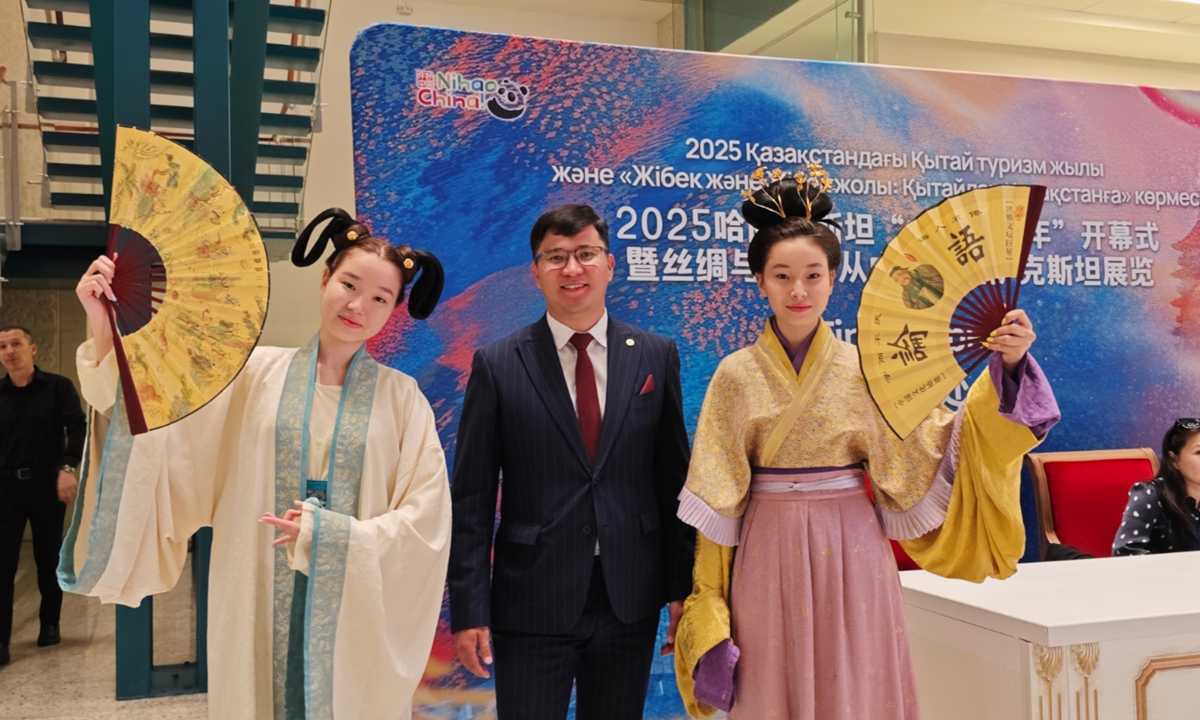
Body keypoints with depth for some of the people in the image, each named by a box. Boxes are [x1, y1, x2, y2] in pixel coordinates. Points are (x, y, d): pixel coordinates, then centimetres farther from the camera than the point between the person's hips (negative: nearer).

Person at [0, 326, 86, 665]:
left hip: (47, 484, -1)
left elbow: (77, 428, -8)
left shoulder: (58, 387, 1)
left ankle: (49, 624, 26)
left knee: (49, 559, 9)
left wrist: (67, 468, -22)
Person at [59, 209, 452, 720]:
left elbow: (424, 522, -5)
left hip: (358, 619, -1)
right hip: (260, 612, 1)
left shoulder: (401, 398, -2)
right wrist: (106, 333, -18)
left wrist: (327, 535, -12)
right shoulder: (255, 373, 1)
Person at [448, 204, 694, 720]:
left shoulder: (656, 357, 3)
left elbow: (675, 480, 5)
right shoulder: (498, 365, -3)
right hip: (531, 605, -2)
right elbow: (471, 499, -3)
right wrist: (468, 611, -6)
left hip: (631, 602, 2)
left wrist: (683, 589, 4)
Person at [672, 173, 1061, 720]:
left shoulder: (866, 370, 0)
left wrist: (1005, 366, -15)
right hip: (770, 559, 0)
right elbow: (716, 505, -2)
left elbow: (938, 443, -6)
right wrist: (708, 617, -3)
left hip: (852, 556, 1)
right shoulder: (736, 376, -3)